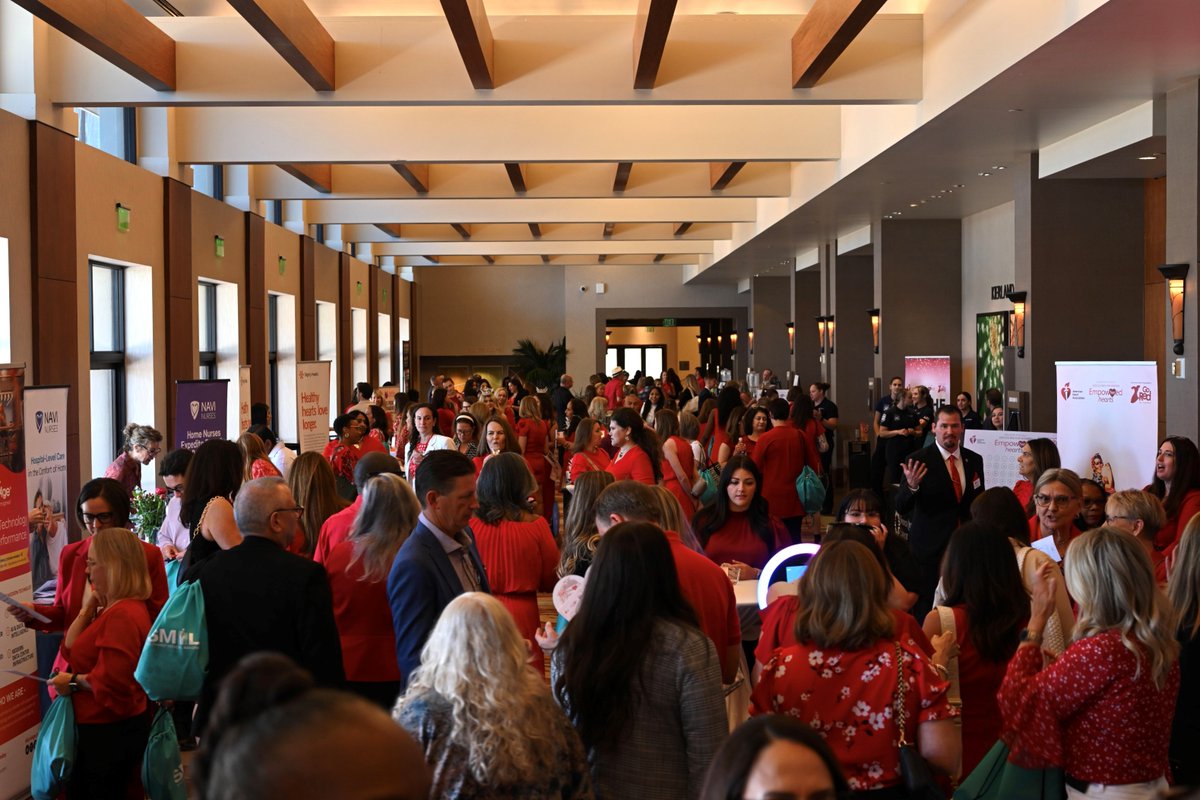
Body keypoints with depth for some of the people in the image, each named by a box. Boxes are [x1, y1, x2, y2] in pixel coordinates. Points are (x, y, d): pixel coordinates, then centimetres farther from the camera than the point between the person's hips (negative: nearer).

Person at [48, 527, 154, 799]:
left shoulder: (122, 615, -25)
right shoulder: (114, 608, 11)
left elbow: (111, 682, -28)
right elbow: (70, 651, 10)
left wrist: (73, 681, -13)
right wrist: (87, 607, 2)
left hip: (110, 733, -11)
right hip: (102, 727, 11)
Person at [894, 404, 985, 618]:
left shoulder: (974, 460, 6)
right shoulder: (919, 460, -8)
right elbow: (901, 507, -12)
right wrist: (911, 486, -32)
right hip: (930, 548, -4)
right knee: (926, 610, 0)